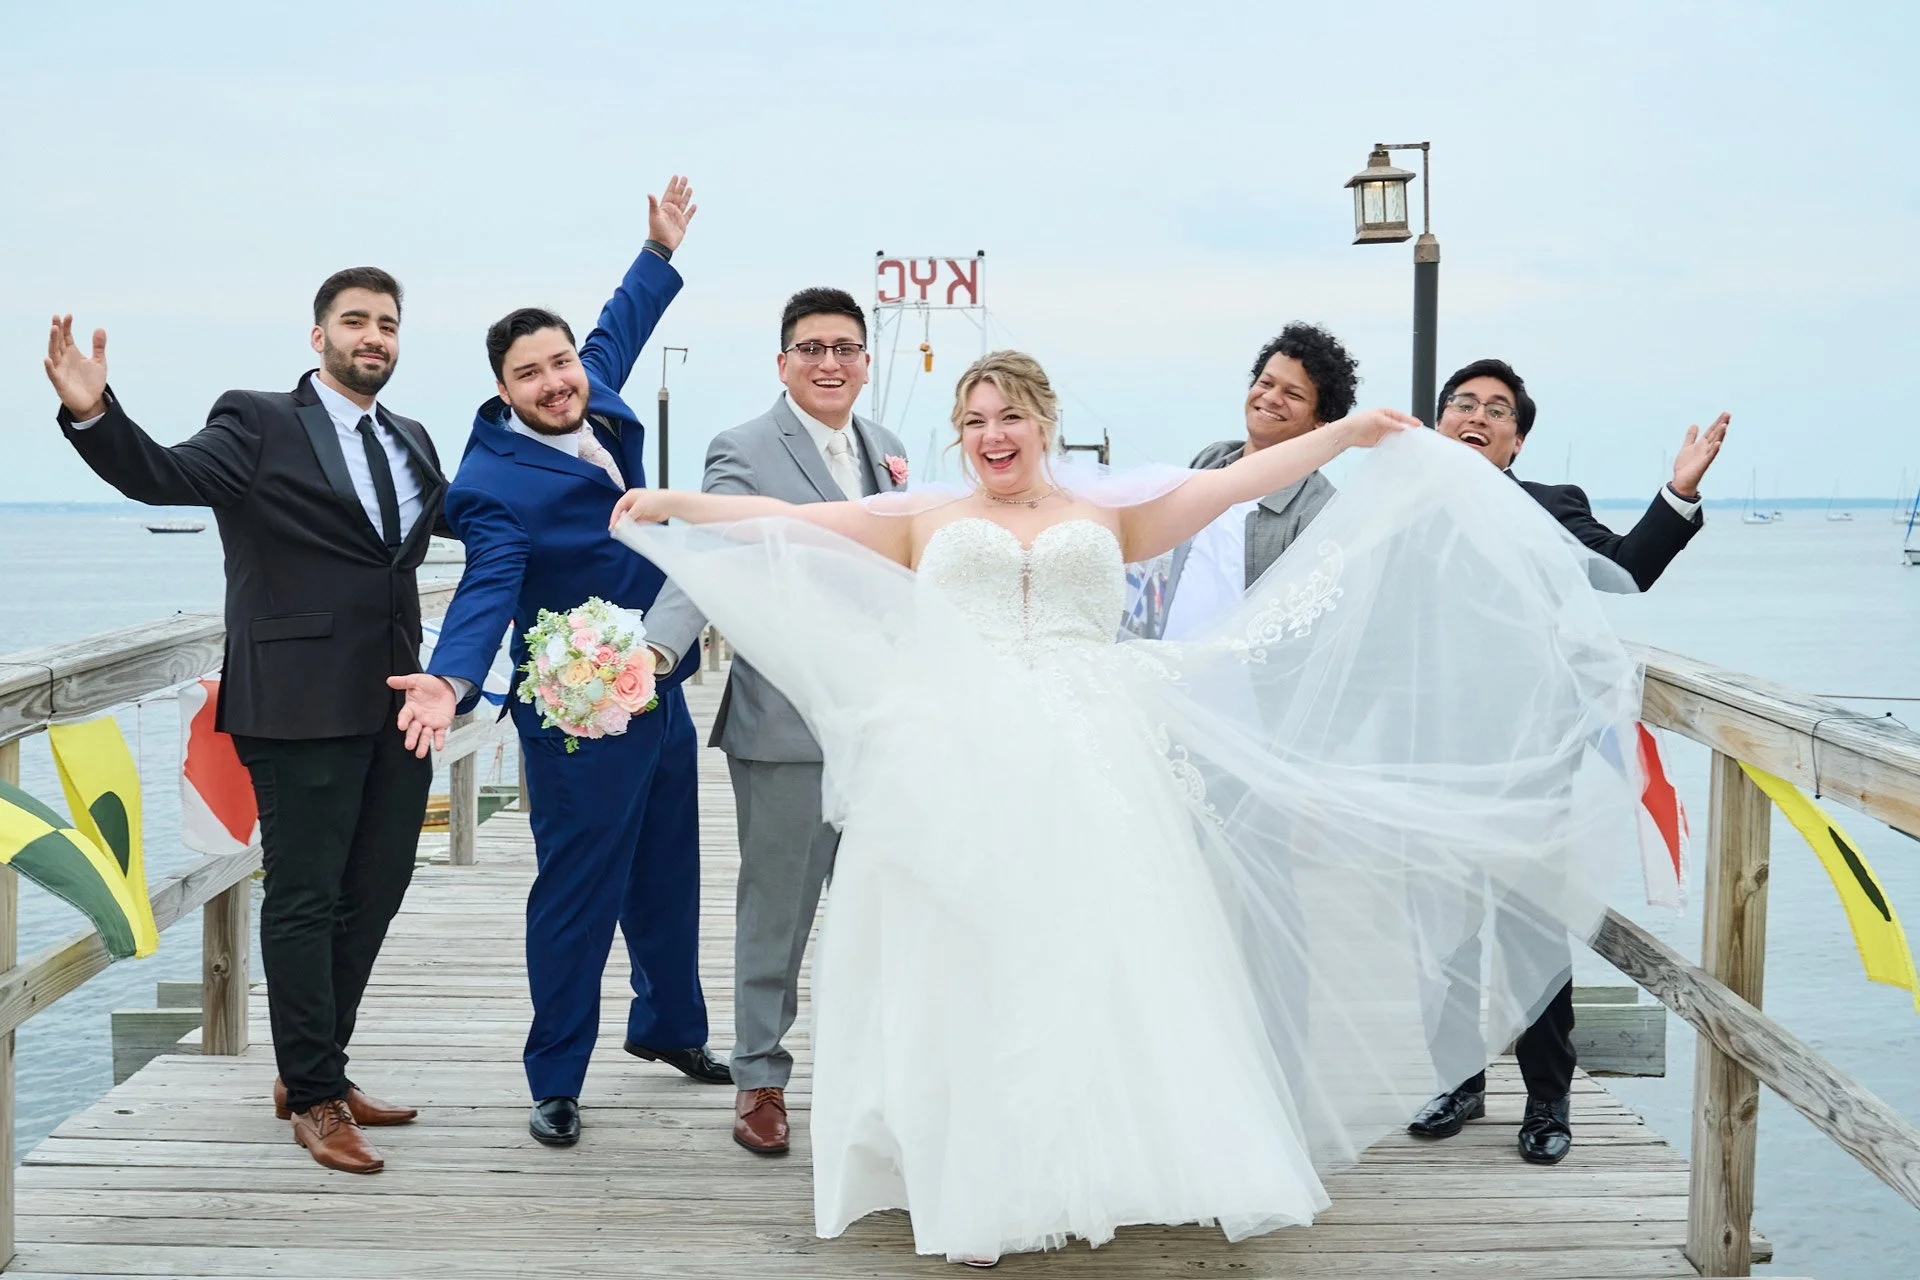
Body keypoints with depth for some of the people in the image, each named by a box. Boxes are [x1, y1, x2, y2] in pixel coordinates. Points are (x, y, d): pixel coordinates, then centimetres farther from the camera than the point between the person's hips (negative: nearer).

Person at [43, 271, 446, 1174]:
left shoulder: (411, 443, 15)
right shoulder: (259, 426, -4)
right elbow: (162, 475, -18)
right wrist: (93, 415, -35)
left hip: (396, 701, 7)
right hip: (303, 704, -7)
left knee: (372, 895, 14)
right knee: (305, 902, 1)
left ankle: (312, 1071, 29)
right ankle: (315, 1098, 13)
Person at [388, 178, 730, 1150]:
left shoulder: (598, 399, 2)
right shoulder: (497, 483, -20)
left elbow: (620, 323, 22)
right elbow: (486, 591, -32)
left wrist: (661, 250, 32)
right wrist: (452, 678, -48)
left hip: (660, 693, 8)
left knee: (669, 875, 21)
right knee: (578, 893, -1)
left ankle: (668, 1024, 41)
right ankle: (555, 1082, 12)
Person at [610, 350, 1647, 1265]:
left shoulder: (1108, 512, 16)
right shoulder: (924, 520, 15)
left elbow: (1228, 485, 12)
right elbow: (791, 522, 10)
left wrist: (1346, 433, 7)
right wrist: (672, 505, 3)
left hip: (1087, 772, 0)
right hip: (957, 772, 0)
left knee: (1089, 956, -3)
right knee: (960, 963, -3)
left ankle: (1090, 1161, 6)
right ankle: (975, 1176, 3)